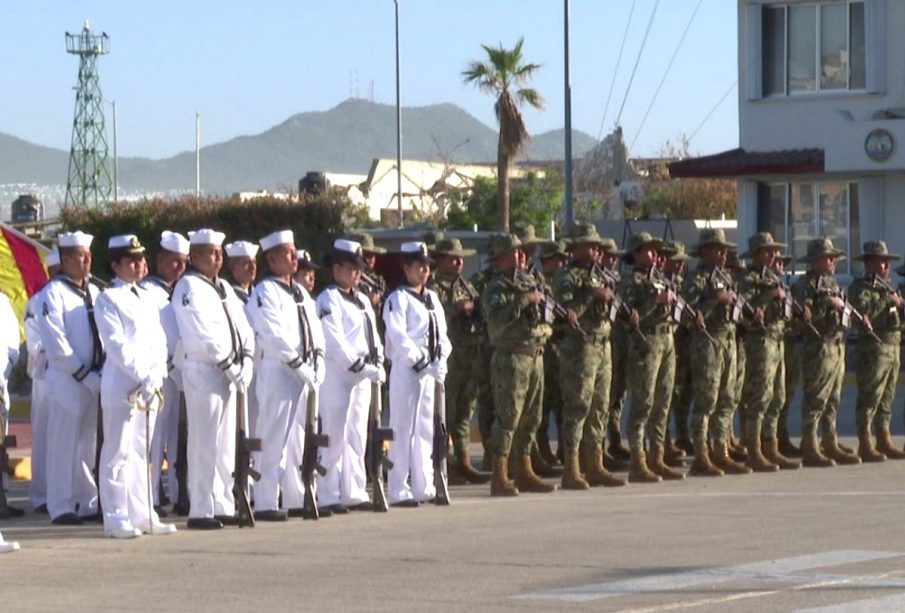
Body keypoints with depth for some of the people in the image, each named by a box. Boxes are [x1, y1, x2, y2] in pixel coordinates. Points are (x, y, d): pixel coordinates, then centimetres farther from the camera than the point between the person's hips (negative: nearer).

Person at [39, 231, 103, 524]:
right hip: (66, 380, -6)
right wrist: (84, 374, -15)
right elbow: (56, 344, -13)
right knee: (64, 445, -4)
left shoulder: (94, 292, 14)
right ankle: (61, 508, 0)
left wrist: (101, 373, 1)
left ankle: (87, 503, 15)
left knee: (88, 445, 9)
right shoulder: (53, 293, -7)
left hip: (93, 379, 6)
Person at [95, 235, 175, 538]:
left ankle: (143, 515, 13)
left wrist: (156, 379, -3)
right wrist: (142, 378, -18)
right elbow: (117, 345, -12)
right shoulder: (108, 299, -3)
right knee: (118, 452, -5)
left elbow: (159, 342, 12)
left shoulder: (147, 299, 18)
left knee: (142, 452, 9)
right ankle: (116, 518, -3)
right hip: (122, 386, -7)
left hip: (150, 387, 7)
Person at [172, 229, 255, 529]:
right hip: (203, 370, -9)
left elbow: (242, 327, 15)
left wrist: (246, 362, -1)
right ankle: (201, 511, -8)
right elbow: (203, 336, -16)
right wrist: (230, 366, -14)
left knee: (225, 444, 11)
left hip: (229, 373, 9)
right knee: (204, 444, -9)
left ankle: (223, 506, 16)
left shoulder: (224, 288, 18)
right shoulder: (189, 288, -9)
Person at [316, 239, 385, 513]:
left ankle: (354, 493, 15)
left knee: (357, 436, 10)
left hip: (362, 375, 8)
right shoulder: (328, 300, -8)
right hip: (337, 374, -8)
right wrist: (361, 366, -18)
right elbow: (334, 341, -16)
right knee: (335, 436, -8)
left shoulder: (362, 300, 18)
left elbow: (373, 335, 18)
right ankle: (328, 496, -7)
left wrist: (377, 365, 2)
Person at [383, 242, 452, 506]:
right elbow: (399, 338, -15)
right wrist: (422, 363, -19)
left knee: (427, 430, 10)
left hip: (431, 372, 7)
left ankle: (424, 487, 17)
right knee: (404, 430, -7)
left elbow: (441, 334, 14)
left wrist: (441, 361, -3)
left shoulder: (432, 298, 16)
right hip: (407, 370, -7)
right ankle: (399, 491, -5)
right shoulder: (398, 299, -7)